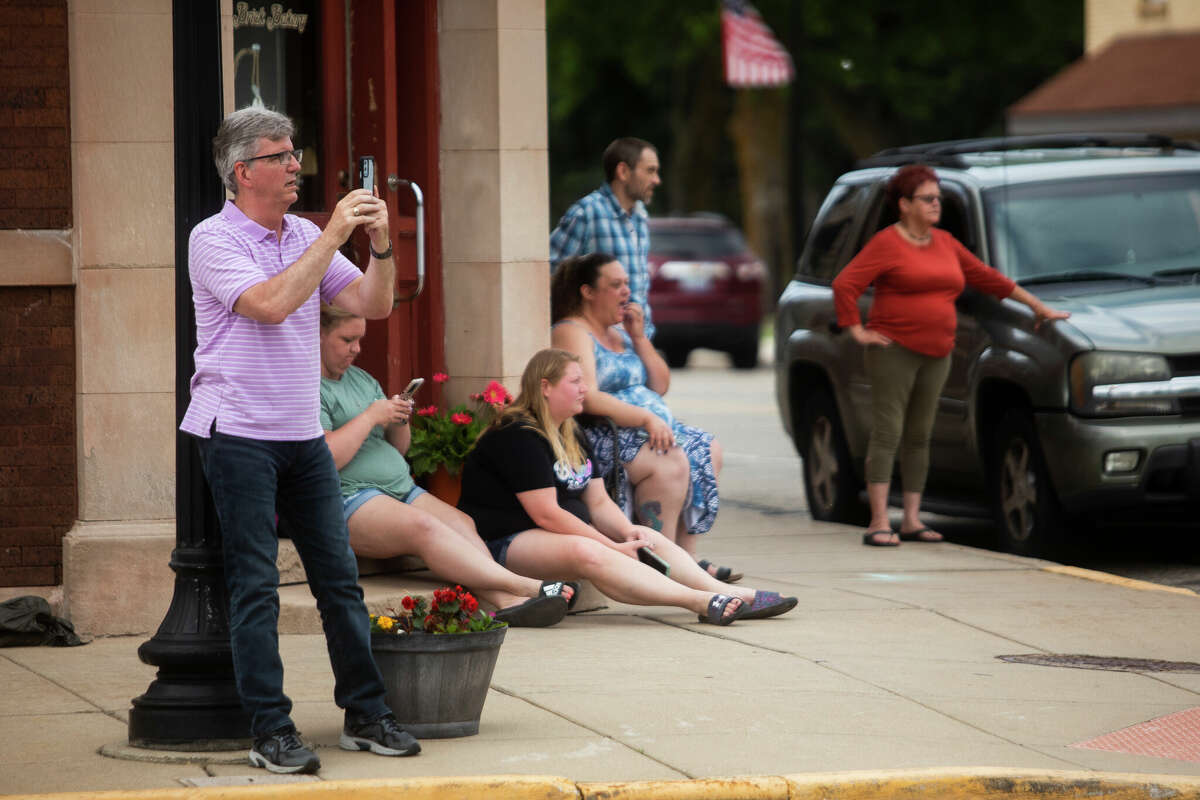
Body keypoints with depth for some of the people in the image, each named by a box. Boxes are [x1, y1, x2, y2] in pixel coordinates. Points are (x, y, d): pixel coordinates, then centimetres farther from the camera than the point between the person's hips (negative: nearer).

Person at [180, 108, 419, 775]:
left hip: (303, 434, 6)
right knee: (256, 587, -5)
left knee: (339, 575, 7)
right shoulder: (215, 239, -8)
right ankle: (271, 732, -2)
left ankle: (366, 716, 14)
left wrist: (380, 244, -9)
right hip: (239, 436, -6)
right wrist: (334, 235, -20)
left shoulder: (306, 237, 12)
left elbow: (373, 304, 8)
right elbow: (271, 303, -23)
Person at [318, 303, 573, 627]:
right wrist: (371, 416, -11)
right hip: (347, 499, -9)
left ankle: (505, 601, -39)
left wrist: (399, 422, 4)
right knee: (424, 527, -30)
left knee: (460, 522, -18)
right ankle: (524, 586, -40)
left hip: (401, 490, 9)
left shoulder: (361, 379, 23)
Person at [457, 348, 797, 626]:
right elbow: (546, 515, -20)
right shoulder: (518, 437, -14)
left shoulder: (571, 437, 18)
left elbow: (598, 503, 15)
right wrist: (614, 547, -19)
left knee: (651, 539, -3)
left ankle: (728, 593, -23)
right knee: (586, 553, -37)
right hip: (506, 543, -11)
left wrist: (627, 532, -7)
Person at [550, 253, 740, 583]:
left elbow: (660, 386, 20)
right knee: (671, 462, -29)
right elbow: (587, 399, -20)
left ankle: (686, 558, -10)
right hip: (599, 437, -10)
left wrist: (639, 337, 7)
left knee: (707, 451, -6)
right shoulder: (572, 333, -7)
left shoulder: (621, 331, 22)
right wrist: (646, 418, -26)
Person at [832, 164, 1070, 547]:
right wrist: (858, 331, -13)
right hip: (894, 349, -6)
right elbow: (844, 285, -12)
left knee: (919, 437, 8)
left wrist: (1037, 305, 21)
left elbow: (986, 277, 20)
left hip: (935, 354, 6)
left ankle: (911, 521, 12)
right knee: (887, 433, -9)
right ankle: (879, 523, -12)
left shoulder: (945, 243, 14)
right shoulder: (886, 244, -7)